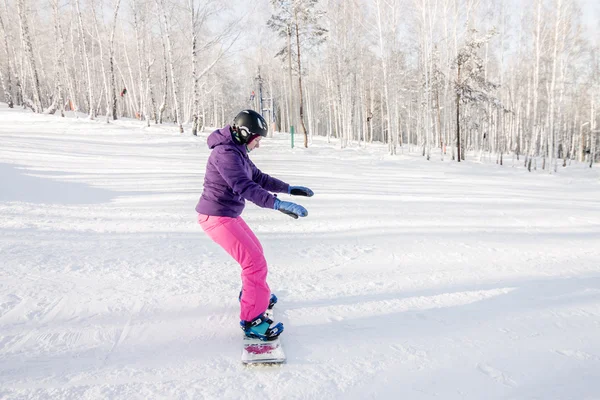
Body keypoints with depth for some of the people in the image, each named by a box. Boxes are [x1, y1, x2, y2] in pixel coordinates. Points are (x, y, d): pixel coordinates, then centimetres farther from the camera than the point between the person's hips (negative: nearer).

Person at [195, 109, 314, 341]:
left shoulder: (238, 151, 10)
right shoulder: (226, 153, -22)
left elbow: (258, 178, 18)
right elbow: (244, 187, -34)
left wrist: (289, 189, 14)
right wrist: (278, 204, -42)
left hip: (228, 215, 11)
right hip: (216, 217, -11)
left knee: (254, 250, 26)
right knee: (255, 262, -14)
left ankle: (251, 295, 47)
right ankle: (252, 320, -7)